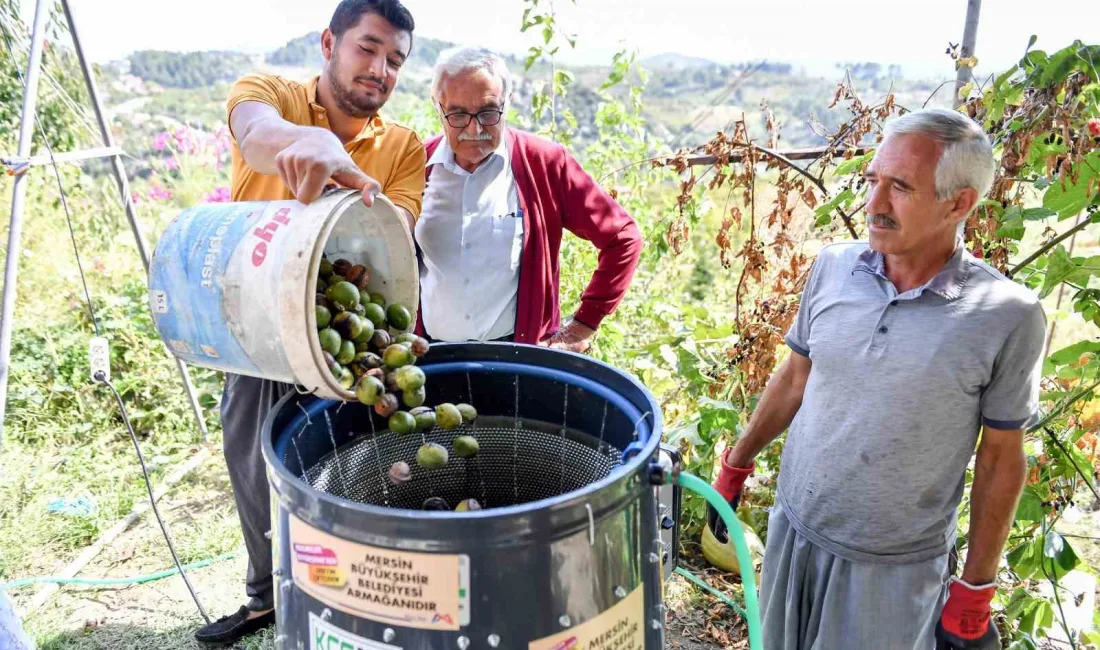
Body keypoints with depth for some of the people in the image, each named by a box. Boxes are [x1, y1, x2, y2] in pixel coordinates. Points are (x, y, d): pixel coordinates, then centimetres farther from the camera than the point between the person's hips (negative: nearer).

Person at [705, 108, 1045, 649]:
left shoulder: (1009, 316, -16)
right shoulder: (832, 267, -7)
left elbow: (1001, 458, -7)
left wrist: (976, 590, -2)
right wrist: (735, 467, 9)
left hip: (898, 568, -3)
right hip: (794, 531, 4)